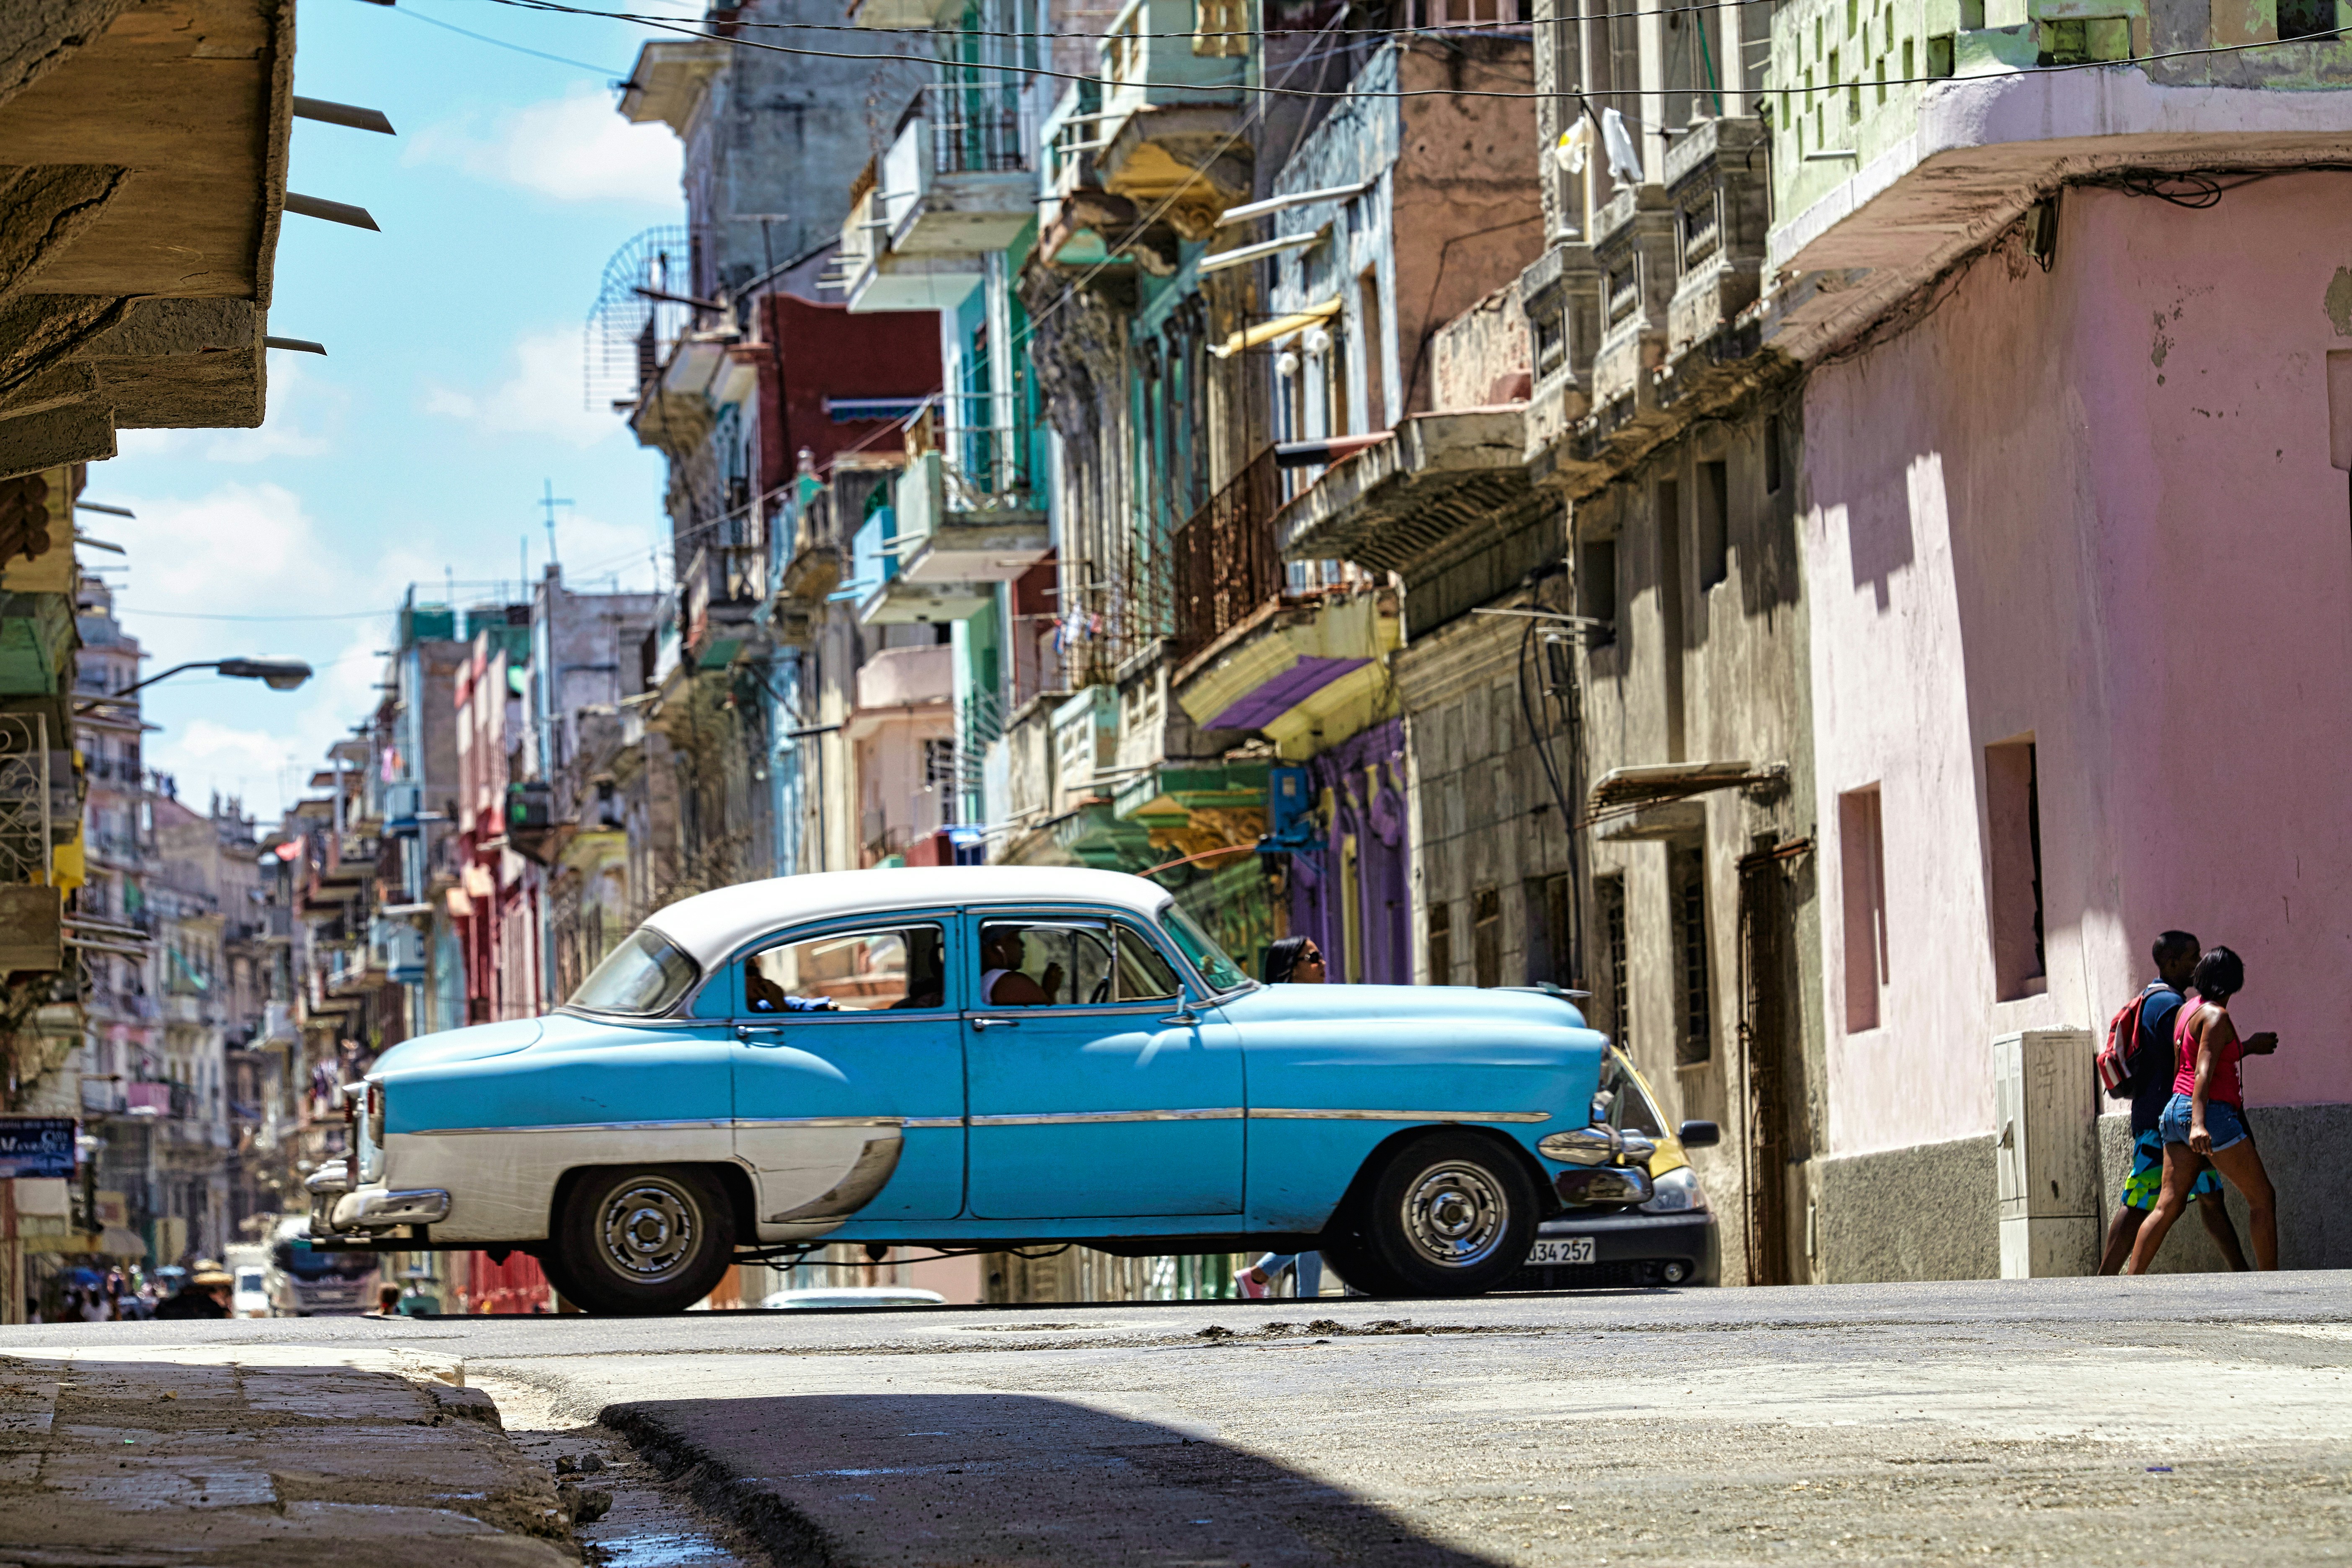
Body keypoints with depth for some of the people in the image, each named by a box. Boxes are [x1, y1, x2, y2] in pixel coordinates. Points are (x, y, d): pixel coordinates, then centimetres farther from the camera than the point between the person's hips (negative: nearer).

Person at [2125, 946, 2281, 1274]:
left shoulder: (2187, 1010, 15)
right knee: (2263, 1198, -1)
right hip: (2211, 1112, -9)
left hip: (2177, 1109, 9)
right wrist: (2199, 1124, -31)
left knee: (2168, 1205, 4)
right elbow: (2204, 1070, -22)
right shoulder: (2216, 1015, -11)